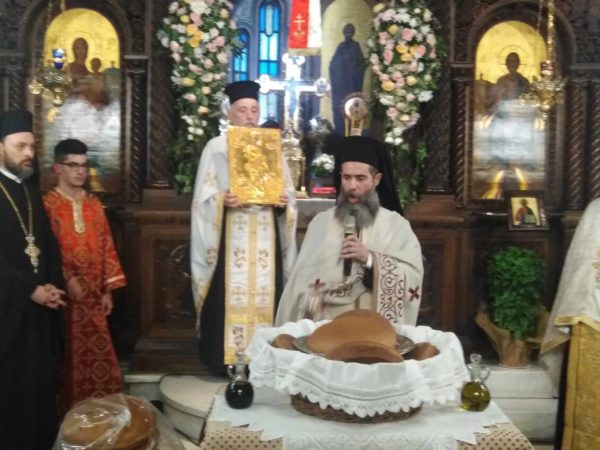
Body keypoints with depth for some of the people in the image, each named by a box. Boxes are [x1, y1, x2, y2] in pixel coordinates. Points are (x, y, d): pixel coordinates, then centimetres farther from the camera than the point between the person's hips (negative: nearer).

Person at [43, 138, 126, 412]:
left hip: (93, 294, 5)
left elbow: (106, 247, 10)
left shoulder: (94, 204, 11)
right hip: (65, 292, -5)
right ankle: (69, 410, 17)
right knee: (69, 356, 2)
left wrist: (108, 289, 6)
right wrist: (67, 279, -19)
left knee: (98, 352, 7)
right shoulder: (48, 204, -5)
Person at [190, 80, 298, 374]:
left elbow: (287, 191, 13)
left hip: (264, 237, 3)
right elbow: (204, 197, -2)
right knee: (230, 295, -6)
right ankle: (226, 359, 3)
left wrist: (285, 201, -9)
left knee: (264, 293, 3)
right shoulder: (217, 147, 3)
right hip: (231, 237, -3)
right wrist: (222, 200, -21)